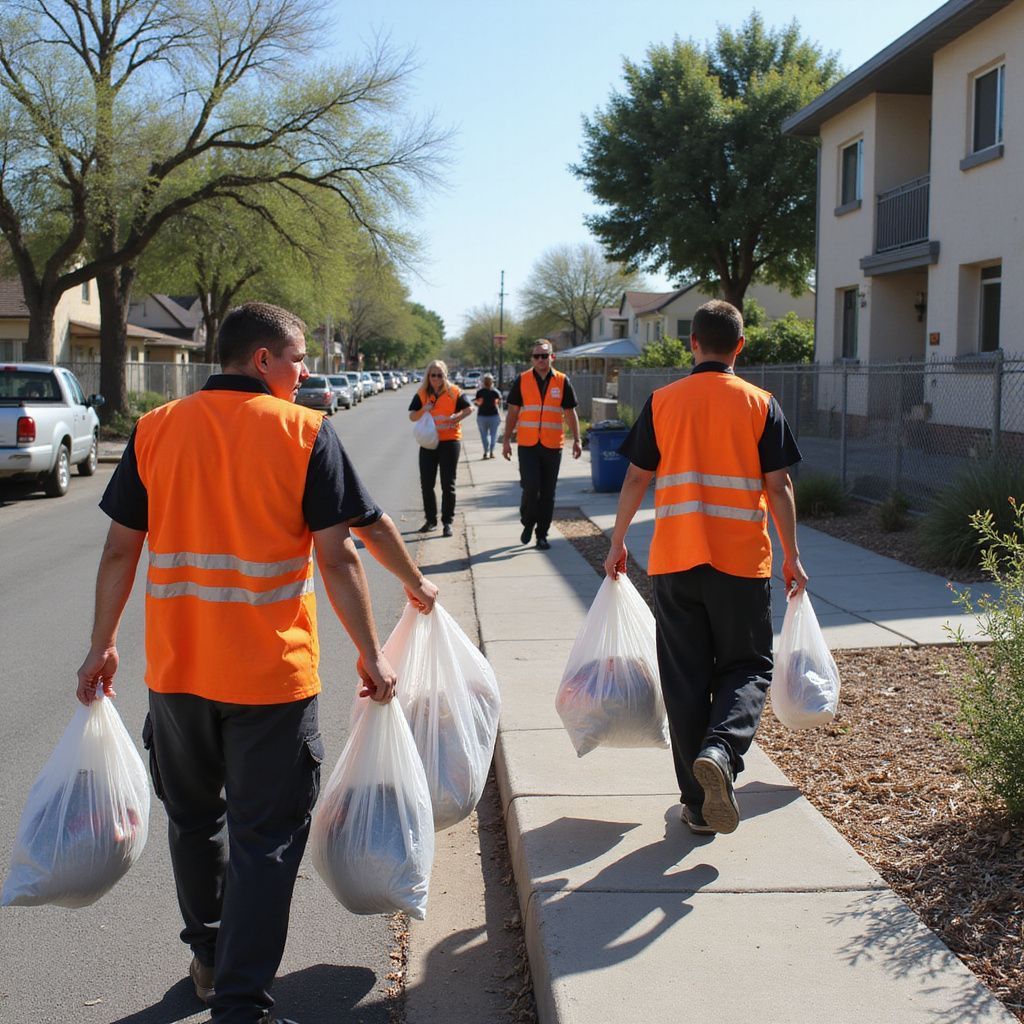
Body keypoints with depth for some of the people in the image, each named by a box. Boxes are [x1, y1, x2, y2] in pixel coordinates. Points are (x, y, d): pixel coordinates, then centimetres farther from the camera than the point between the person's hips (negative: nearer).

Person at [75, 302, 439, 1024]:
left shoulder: (155, 430, 2)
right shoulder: (305, 431, -7)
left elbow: (121, 549, 4)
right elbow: (337, 556, -10)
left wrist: (102, 645, 14)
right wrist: (370, 654, -3)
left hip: (176, 668, 4)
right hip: (272, 674, -4)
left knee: (194, 819, 22)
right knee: (265, 840, 6)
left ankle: (209, 958, 40)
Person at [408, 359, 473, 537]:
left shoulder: (453, 392, -2)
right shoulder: (422, 394, 5)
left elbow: (469, 408, -1)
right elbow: (412, 416, 4)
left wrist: (456, 417, -17)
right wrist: (423, 411, -16)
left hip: (450, 441, -3)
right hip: (428, 442, 3)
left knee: (448, 484, 0)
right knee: (426, 483, 5)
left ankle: (447, 521, 7)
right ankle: (431, 520, 18)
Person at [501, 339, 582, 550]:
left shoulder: (562, 381, 4)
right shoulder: (522, 380, 3)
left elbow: (570, 413, 8)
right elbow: (513, 412, 7)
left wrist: (577, 440, 1)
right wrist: (507, 440, 2)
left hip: (553, 446, 1)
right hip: (527, 445, -1)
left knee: (548, 492, 5)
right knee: (530, 487, -10)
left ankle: (542, 534, 16)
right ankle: (528, 523, 16)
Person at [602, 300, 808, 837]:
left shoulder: (663, 401, 2)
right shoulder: (760, 404, 0)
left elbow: (636, 479, 4)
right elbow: (778, 486, -1)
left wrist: (617, 544, 14)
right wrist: (791, 556, 7)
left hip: (674, 560, 1)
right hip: (742, 561, -1)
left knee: (686, 679, 9)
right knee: (746, 667, 12)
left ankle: (698, 803, 13)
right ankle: (721, 751, -16)